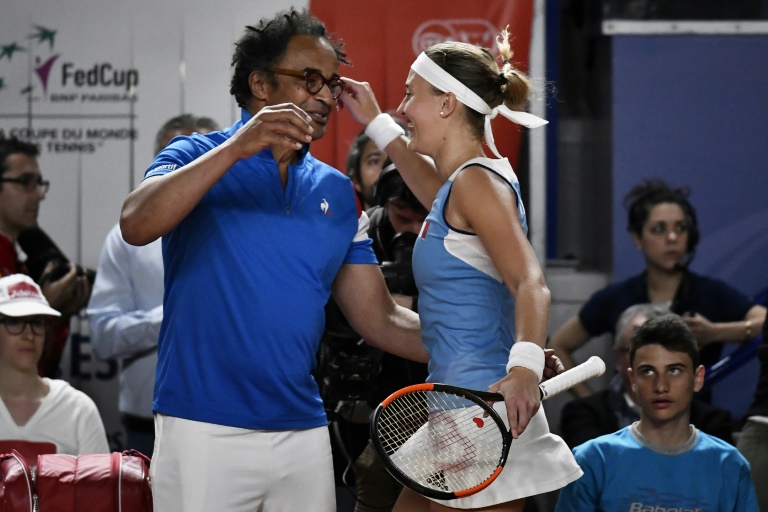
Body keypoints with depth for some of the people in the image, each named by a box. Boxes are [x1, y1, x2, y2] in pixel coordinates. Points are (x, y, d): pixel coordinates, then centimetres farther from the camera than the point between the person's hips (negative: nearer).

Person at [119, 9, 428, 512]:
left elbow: (380, 320, 15)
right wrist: (236, 149, -25)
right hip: (205, 431, -5)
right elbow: (135, 225, -19)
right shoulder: (200, 157, 1)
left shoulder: (336, 191, 13)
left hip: (303, 430, 5)